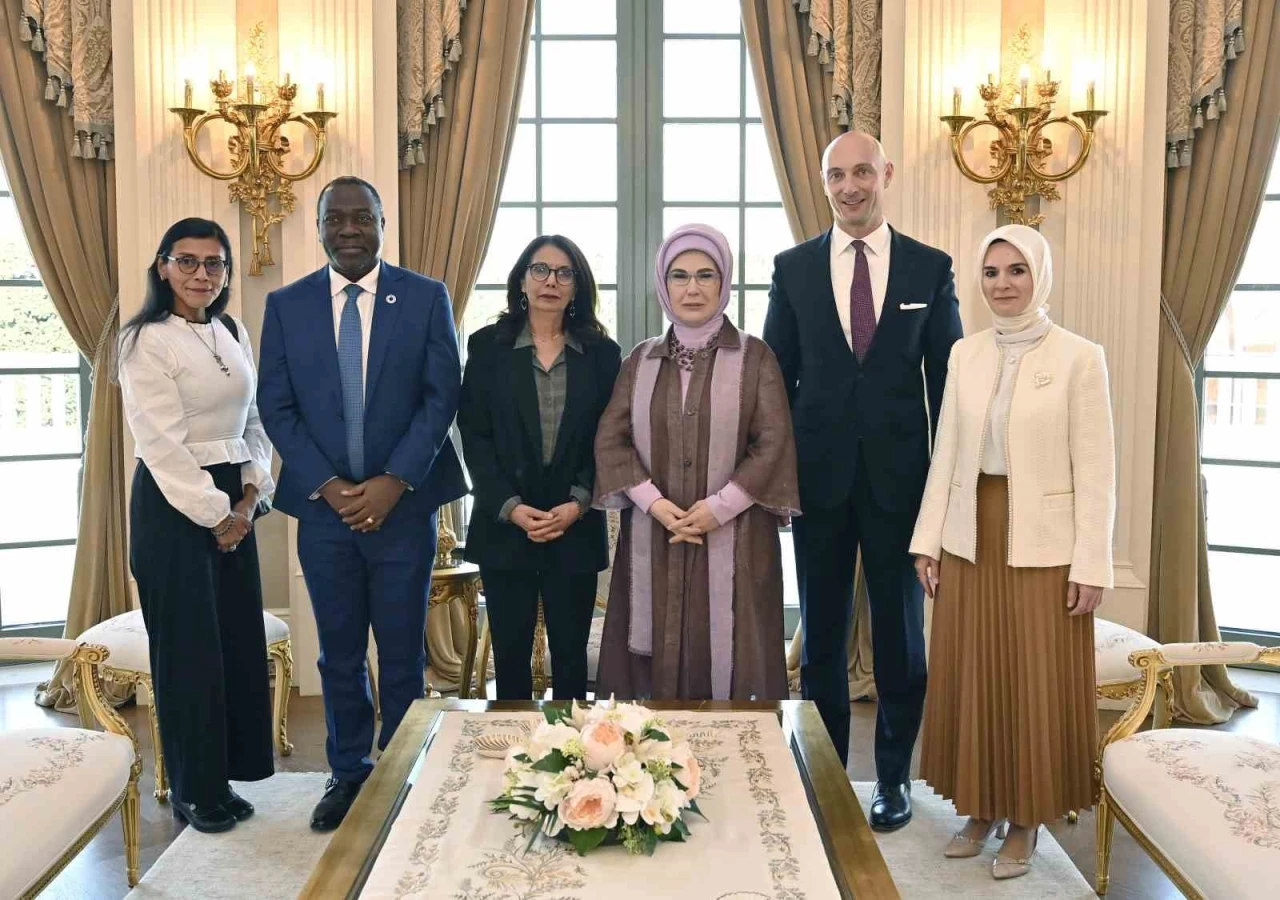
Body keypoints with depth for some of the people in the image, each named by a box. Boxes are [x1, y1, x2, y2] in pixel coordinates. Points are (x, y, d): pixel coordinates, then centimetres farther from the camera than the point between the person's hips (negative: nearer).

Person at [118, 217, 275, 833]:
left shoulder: (234, 335, 11)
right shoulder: (146, 341, -10)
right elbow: (162, 443, -15)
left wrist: (251, 495, -2)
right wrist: (215, 514, -14)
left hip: (235, 500, 7)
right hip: (174, 503, -6)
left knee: (239, 639, 9)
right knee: (188, 646, 1)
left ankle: (226, 776, 24)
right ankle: (195, 791, 16)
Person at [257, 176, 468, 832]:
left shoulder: (426, 297, 0)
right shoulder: (286, 305, 5)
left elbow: (442, 397, -4)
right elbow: (276, 407, 2)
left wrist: (394, 482, -13)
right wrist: (326, 485, -9)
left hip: (403, 502, -1)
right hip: (323, 506, 2)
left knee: (403, 652, 6)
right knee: (339, 653, 11)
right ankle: (348, 773, 26)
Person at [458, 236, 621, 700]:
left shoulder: (601, 353, 6)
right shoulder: (487, 346, 3)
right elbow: (474, 435, -1)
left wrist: (579, 504, -11)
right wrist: (509, 506, -12)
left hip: (577, 529, 1)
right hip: (505, 526, 0)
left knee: (570, 654, 6)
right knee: (510, 653, 5)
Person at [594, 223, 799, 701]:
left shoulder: (755, 357, 2)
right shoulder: (641, 360, 10)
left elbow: (774, 443, -6)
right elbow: (610, 438, 3)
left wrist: (718, 507, -14)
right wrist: (654, 503, -12)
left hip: (733, 540, -2)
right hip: (653, 538, 3)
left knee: (729, 654, -1)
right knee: (656, 654, 4)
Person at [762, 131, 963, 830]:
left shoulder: (930, 268, 1)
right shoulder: (794, 268, 3)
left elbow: (946, 379, 3)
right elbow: (777, 376, 5)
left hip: (899, 477, -1)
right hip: (819, 477, 1)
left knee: (899, 634, 9)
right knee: (822, 634, 11)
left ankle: (893, 776, 25)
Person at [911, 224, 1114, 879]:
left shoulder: (1078, 357, -6)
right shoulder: (965, 354, 7)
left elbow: (1095, 469, -8)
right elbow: (946, 454, 8)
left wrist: (1091, 564, -11)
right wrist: (927, 540, 5)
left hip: (1043, 545, -4)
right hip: (970, 540, 4)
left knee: (1036, 684, 4)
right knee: (971, 678, 10)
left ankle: (1026, 821, 19)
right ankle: (980, 808, 25)